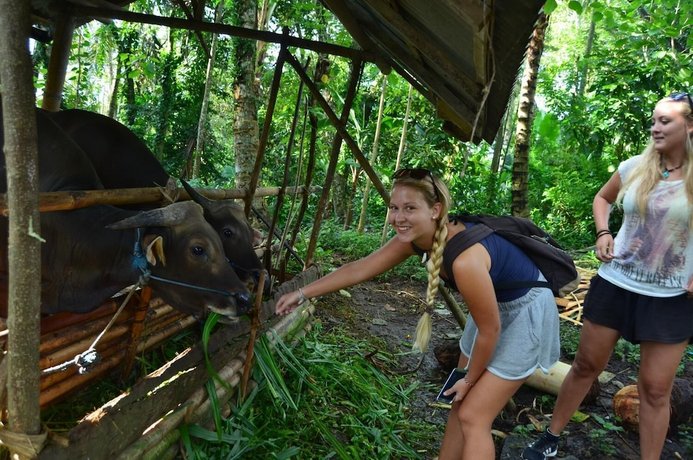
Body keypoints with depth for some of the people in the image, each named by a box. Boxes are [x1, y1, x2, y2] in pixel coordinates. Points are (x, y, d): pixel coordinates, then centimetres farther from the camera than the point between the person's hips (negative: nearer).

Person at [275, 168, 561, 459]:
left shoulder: (465, 260, -38)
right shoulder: (414, 236, -15)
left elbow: (489, 331, -24)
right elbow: (359, 269, -4)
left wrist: (469, 380, -7)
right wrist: (304, 293, -2)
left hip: (526, 312, -7)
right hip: (494, 306, 8)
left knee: (473, 417, -3)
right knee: (460, 405, 15)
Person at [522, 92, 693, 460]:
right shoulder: (634, 167, -1)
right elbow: (602, 198, 18)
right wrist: (603, 233, 0)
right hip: (615, 284, 3)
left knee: (655, 388, 6)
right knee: (585, 365, 13)